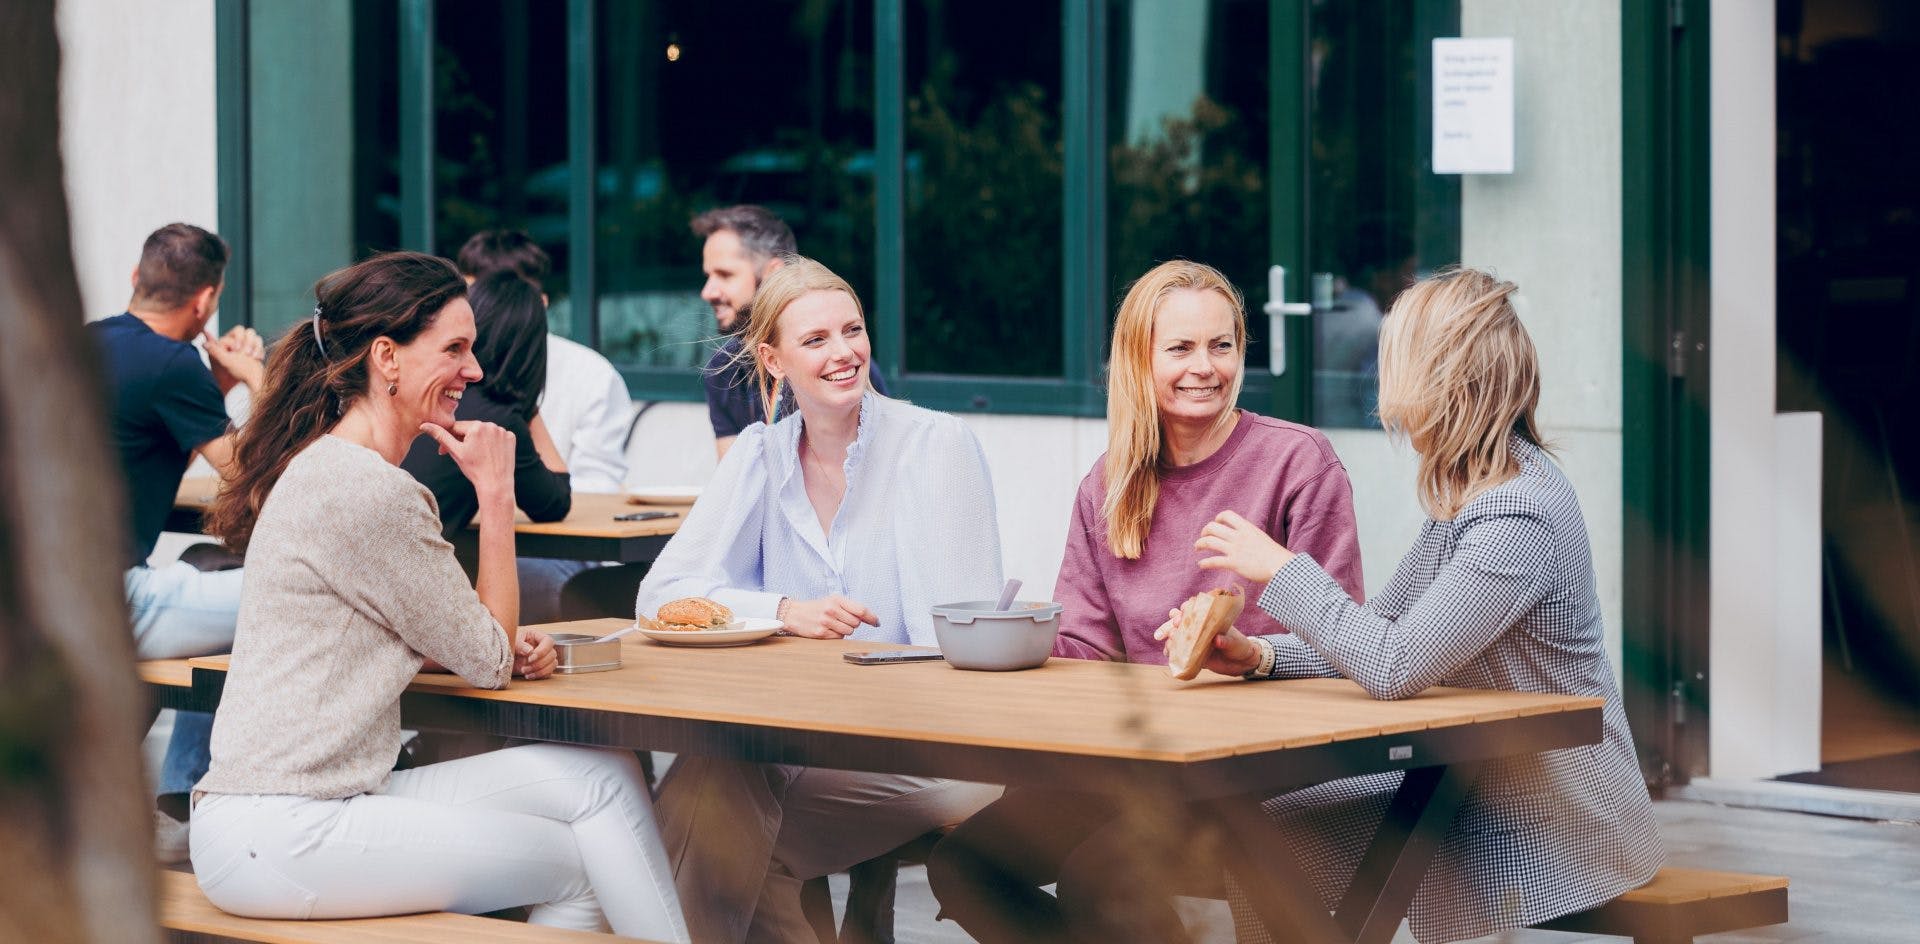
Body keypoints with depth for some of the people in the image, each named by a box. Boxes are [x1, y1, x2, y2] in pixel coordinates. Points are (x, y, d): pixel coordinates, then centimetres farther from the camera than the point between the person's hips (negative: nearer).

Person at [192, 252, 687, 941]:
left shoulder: (325, 468, 15)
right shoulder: (366, 491, -17)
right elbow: (488, 663, -8)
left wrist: (505, 645, 2)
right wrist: (495, 491, -4)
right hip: (275, 838, -9)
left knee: (605, 777, 0)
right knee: (582, 861, -3)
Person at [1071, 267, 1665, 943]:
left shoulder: (1518, 518, -24)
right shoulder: (1466, 495, 8)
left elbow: (1395, 667, -29)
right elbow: (1383, 628, 15)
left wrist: (1281, 569, -17)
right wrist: (1257, 656, -1)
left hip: (1560, 824, -9)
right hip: (1477, 791, 9)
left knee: (1272, 859, -13)